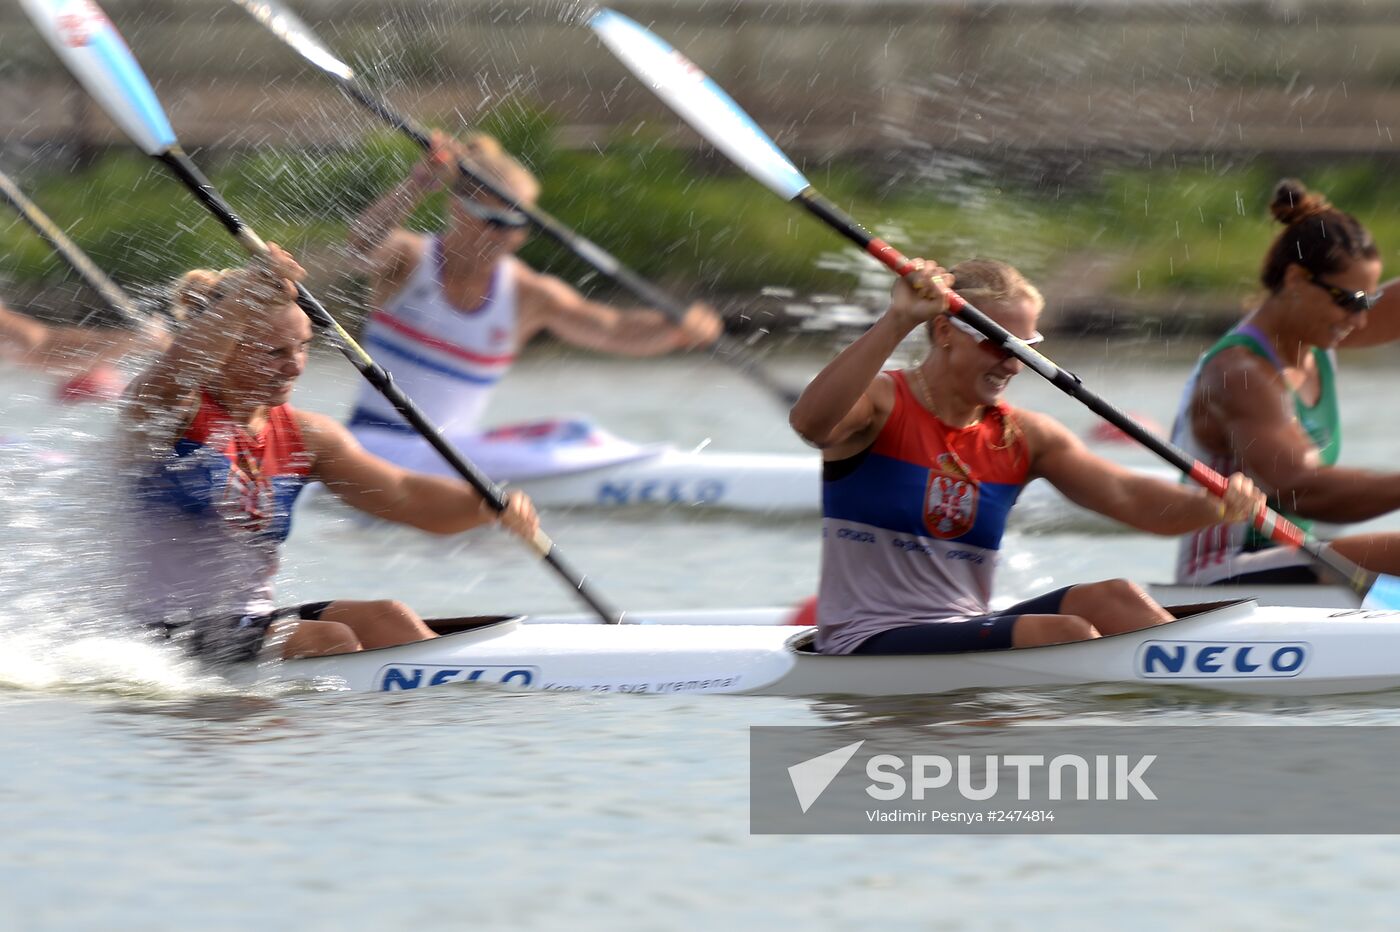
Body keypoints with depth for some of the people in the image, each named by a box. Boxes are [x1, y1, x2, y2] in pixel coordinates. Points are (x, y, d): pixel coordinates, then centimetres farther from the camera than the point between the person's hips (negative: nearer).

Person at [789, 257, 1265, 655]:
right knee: (1063, 632, -25)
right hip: (869, 647, -6)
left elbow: (1127, 498, -2)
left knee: (1112, 600, -15)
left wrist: (1216, 503, -23)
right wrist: (898, 322, -37)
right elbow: (811, 422, -30)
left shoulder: (1025, 438, 10)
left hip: (967, 632, 6)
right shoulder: (880, 407, -6)